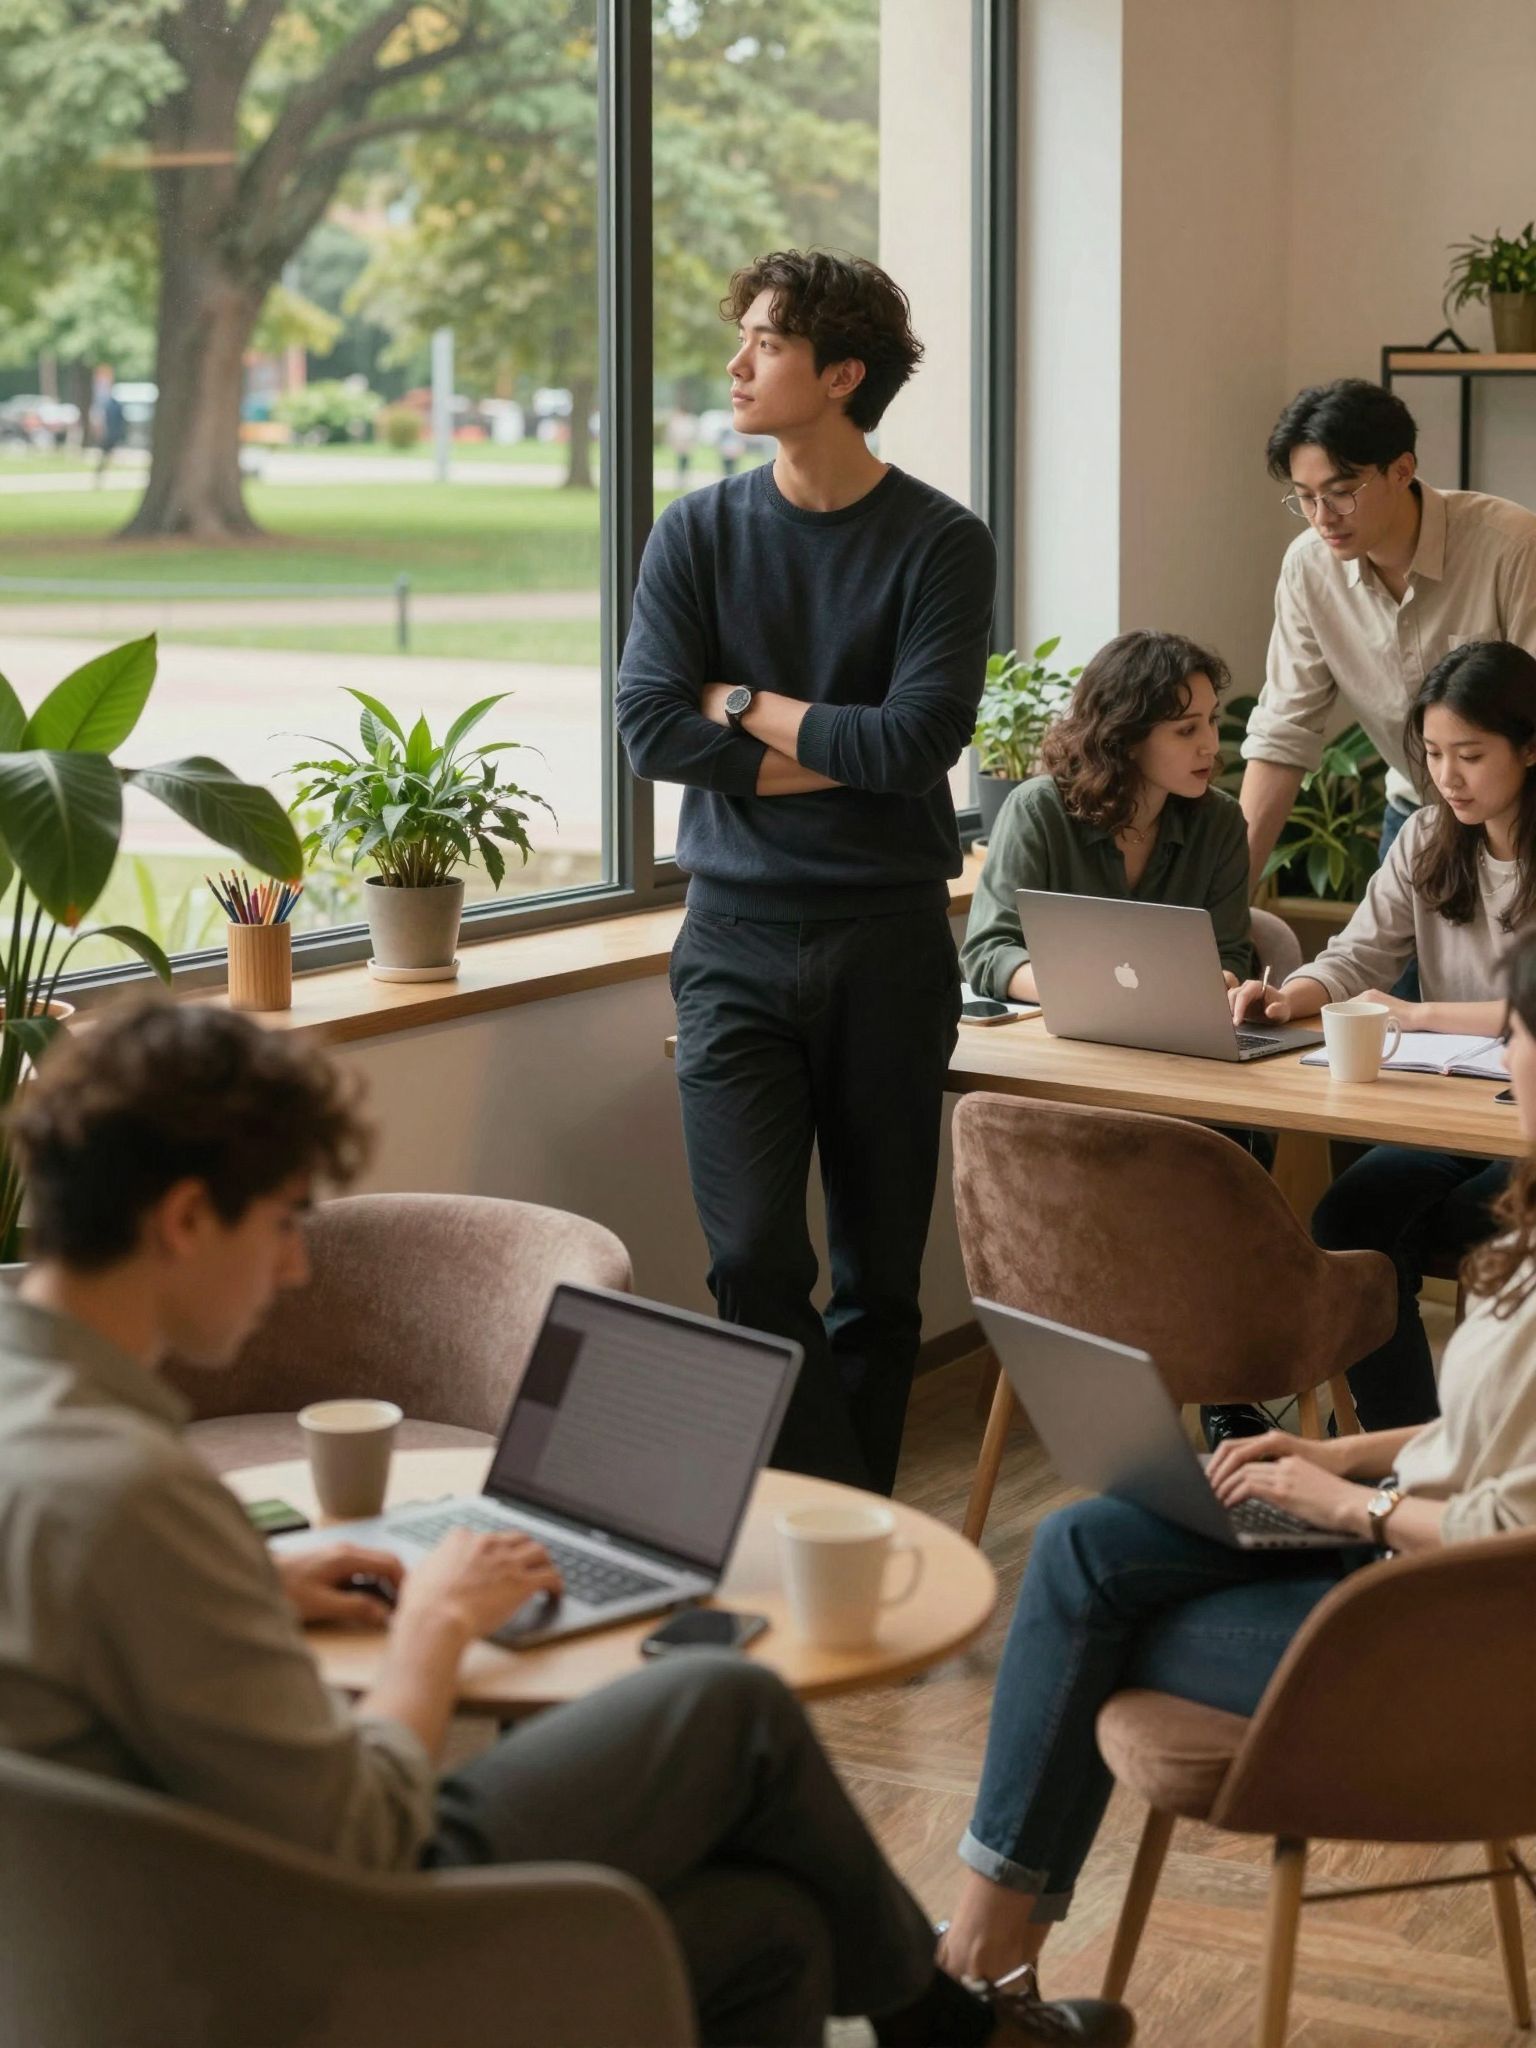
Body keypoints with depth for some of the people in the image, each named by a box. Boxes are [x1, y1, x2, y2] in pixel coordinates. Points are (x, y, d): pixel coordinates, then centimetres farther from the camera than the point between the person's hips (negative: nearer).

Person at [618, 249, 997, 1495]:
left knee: (881, 1275, 5)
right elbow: (650, 727, -6)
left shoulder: (942, 545, -2)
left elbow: (917, 742, -13)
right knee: (755, 1261, -9)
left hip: (888, 938, -1)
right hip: (738, 938, 1)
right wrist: (836, 751, -10)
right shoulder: (699, 534, 5)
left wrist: (745, 706, -5)